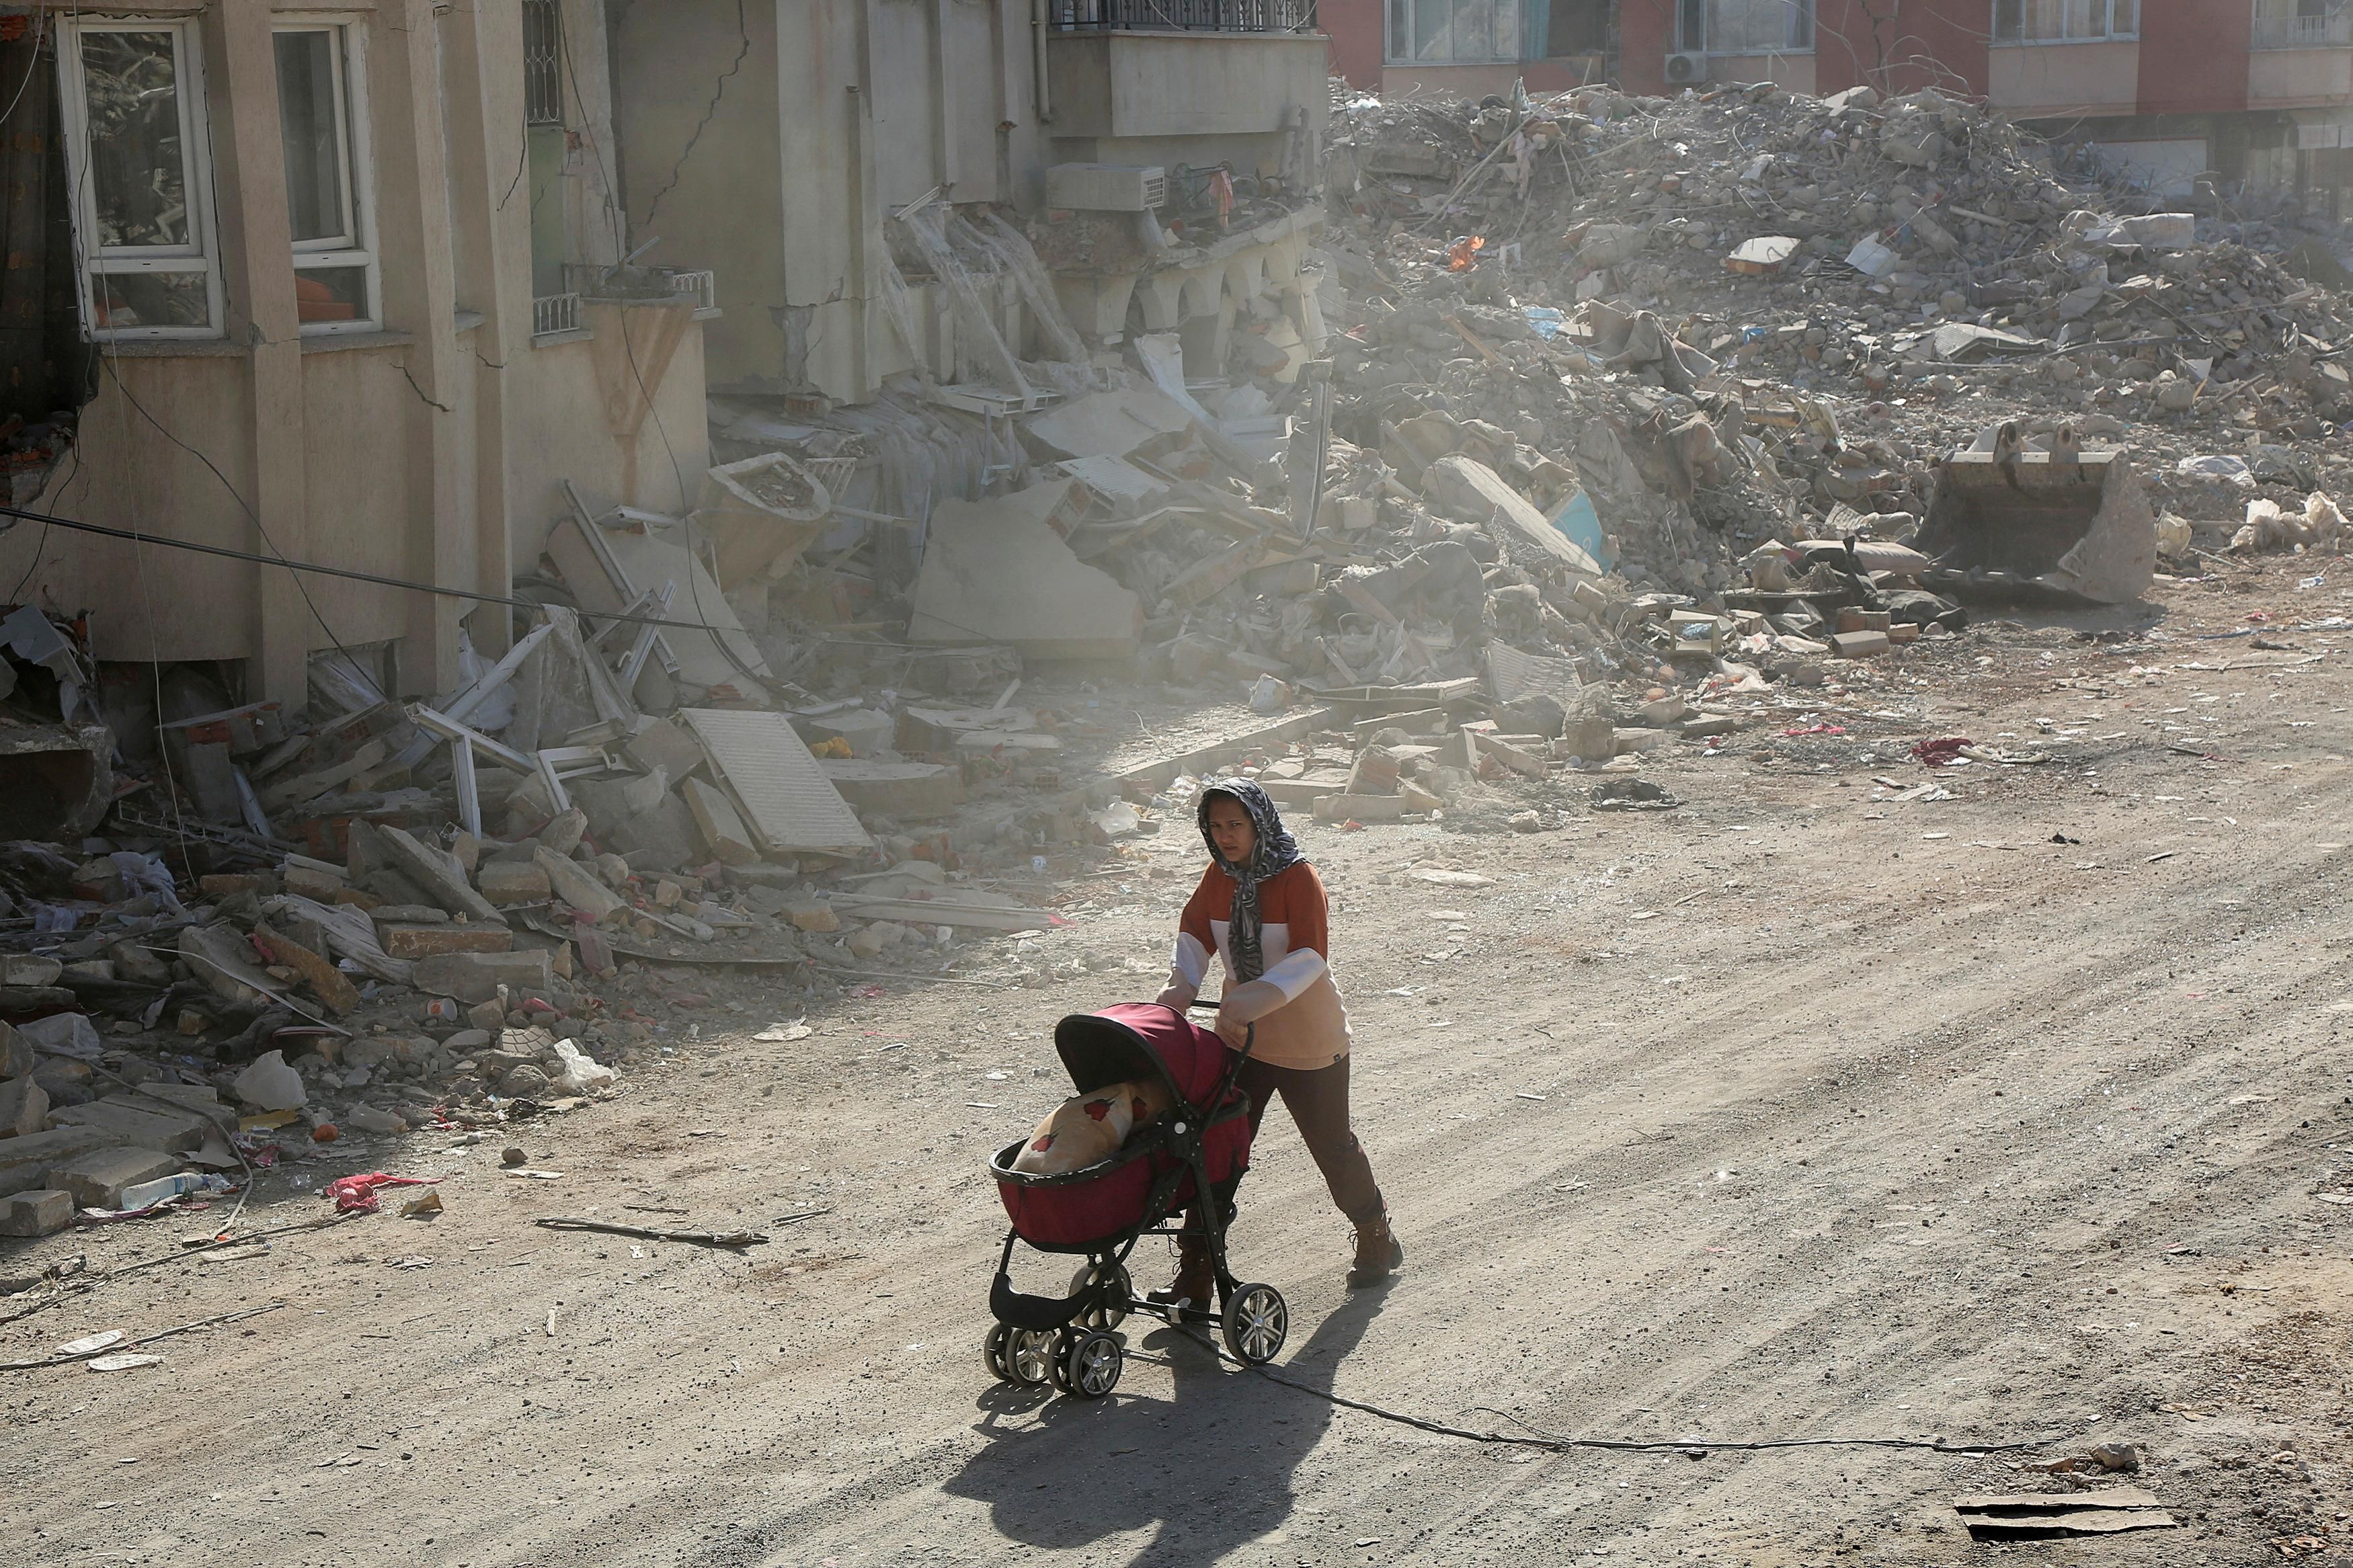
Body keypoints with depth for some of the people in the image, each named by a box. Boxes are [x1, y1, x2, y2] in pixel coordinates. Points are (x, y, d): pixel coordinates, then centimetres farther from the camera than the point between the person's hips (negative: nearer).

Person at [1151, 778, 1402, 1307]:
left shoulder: (1298, 878, -18)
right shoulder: (1218, 877, 1)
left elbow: (1310, 957, -28)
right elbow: (1194, 934, 4)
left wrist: (1256, 1000, -42)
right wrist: (1182, 986, -17)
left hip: (1309, 1043, -5)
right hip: (1239, 1037, 5)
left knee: (1332, 1145, 10)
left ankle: (1377, 1241, 35)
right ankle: (1195, 1275, 0)